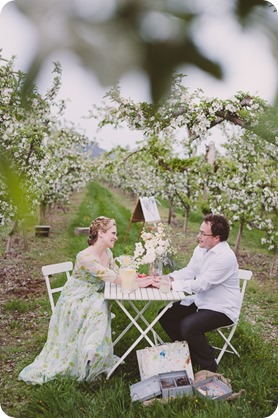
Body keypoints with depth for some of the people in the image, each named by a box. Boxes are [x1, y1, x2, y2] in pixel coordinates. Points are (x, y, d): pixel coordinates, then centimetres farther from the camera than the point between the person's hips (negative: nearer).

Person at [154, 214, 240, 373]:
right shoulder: (201, 249, 0)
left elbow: (201, 284, -30)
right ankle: (190, 352, 19)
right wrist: (169, 278, -16)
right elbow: (189, 271, 3)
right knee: (166, 315, 2)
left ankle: (208, 366, -2)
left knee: (188, 326, -28)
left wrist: (169, 285, -30)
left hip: (222, 309, -9)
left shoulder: (225, 257, -27)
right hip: (201, 301, 9)